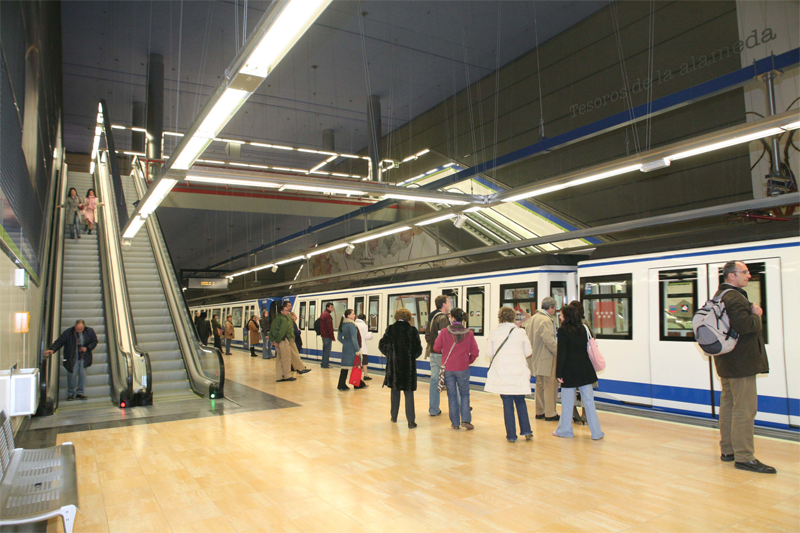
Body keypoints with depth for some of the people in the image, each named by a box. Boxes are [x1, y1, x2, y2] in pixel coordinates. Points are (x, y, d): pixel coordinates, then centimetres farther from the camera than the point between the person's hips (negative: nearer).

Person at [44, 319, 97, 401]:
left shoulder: (89, 332, -1)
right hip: (72, 358, -2)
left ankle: (79, 392, 16)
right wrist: (52, 349, -19)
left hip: (84, 358, 2)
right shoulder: (68, 332, -6)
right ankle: (71, 393, 15)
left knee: (82, 375, 2)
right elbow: (59, 342, -4)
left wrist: (87, 348, -7)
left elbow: (94, 341, 9)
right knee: (72, 375, -2)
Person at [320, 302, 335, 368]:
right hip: (327, 336, -10)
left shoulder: (322, 314, 16)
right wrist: (332, 337, -14)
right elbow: (329, 327, -18)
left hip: (323, 335, 10)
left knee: (325, 350, 17)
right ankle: (325, 364, -3)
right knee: (327, 350, -5)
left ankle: (323, 363, 24)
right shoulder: (328, 315, -16)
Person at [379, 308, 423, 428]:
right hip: (408, 365, -2)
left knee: (395, 390, 17)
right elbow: (418, 349, -4)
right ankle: (411, 421, 0)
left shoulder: (390, 329, -4)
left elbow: (382, 345, -1)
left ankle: (394, 416, 28)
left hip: (393, 364, 2)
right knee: (408, 392, 3)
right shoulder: (413, 330, -7)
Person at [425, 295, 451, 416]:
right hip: (442, 354, -8)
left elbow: (427, 335, 16)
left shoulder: (431, 318, 13)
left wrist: (432, 346, 15)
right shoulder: (443, 318, -15)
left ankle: (433, 409, 12)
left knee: (434, 379, 9)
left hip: (433, 353, 8)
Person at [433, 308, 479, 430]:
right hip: (463, 368, 0)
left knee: (452, 395, 10)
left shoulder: (444, 332, -10)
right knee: (464, 394, 13)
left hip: (448, 368, 0)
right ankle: (466, 420, 2)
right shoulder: (469, 333, -6)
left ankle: (455, 423, 13)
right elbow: (475, 352, -4)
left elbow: (436, 348, -5)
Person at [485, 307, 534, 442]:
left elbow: (489, 353, 0)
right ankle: (526, 431, 12)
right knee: (520, 401, 16)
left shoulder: (493, 334, -2)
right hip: (519, 373, 0)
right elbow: (528, 352, 3)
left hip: (501, 374, 0)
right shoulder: (521, 332, -3)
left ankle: (511, 435, 9)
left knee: (507, 403, 5)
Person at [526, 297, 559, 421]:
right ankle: (550, 413, 4)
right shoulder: (546, 320, -18)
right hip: (547, 359, -9)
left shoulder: (533, 318, 12)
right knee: (550, 385, -1)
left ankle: (539, 411, 22)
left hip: (536, 358, 10)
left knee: (540, 385, 16)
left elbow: (526, 336, 17)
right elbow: (549, 340, -25)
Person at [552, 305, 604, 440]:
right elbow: (586, 348, 12)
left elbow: (561, 353, -13)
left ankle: (565, 430, 17)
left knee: (567, 401, 6)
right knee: (588, 400, 6)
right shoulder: (583, 329, 7)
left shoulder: (563, 330, -10)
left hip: (569, 370, -5)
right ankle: (596, 432, 7)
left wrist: (558, 373, -10)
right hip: (584, 369, 5)